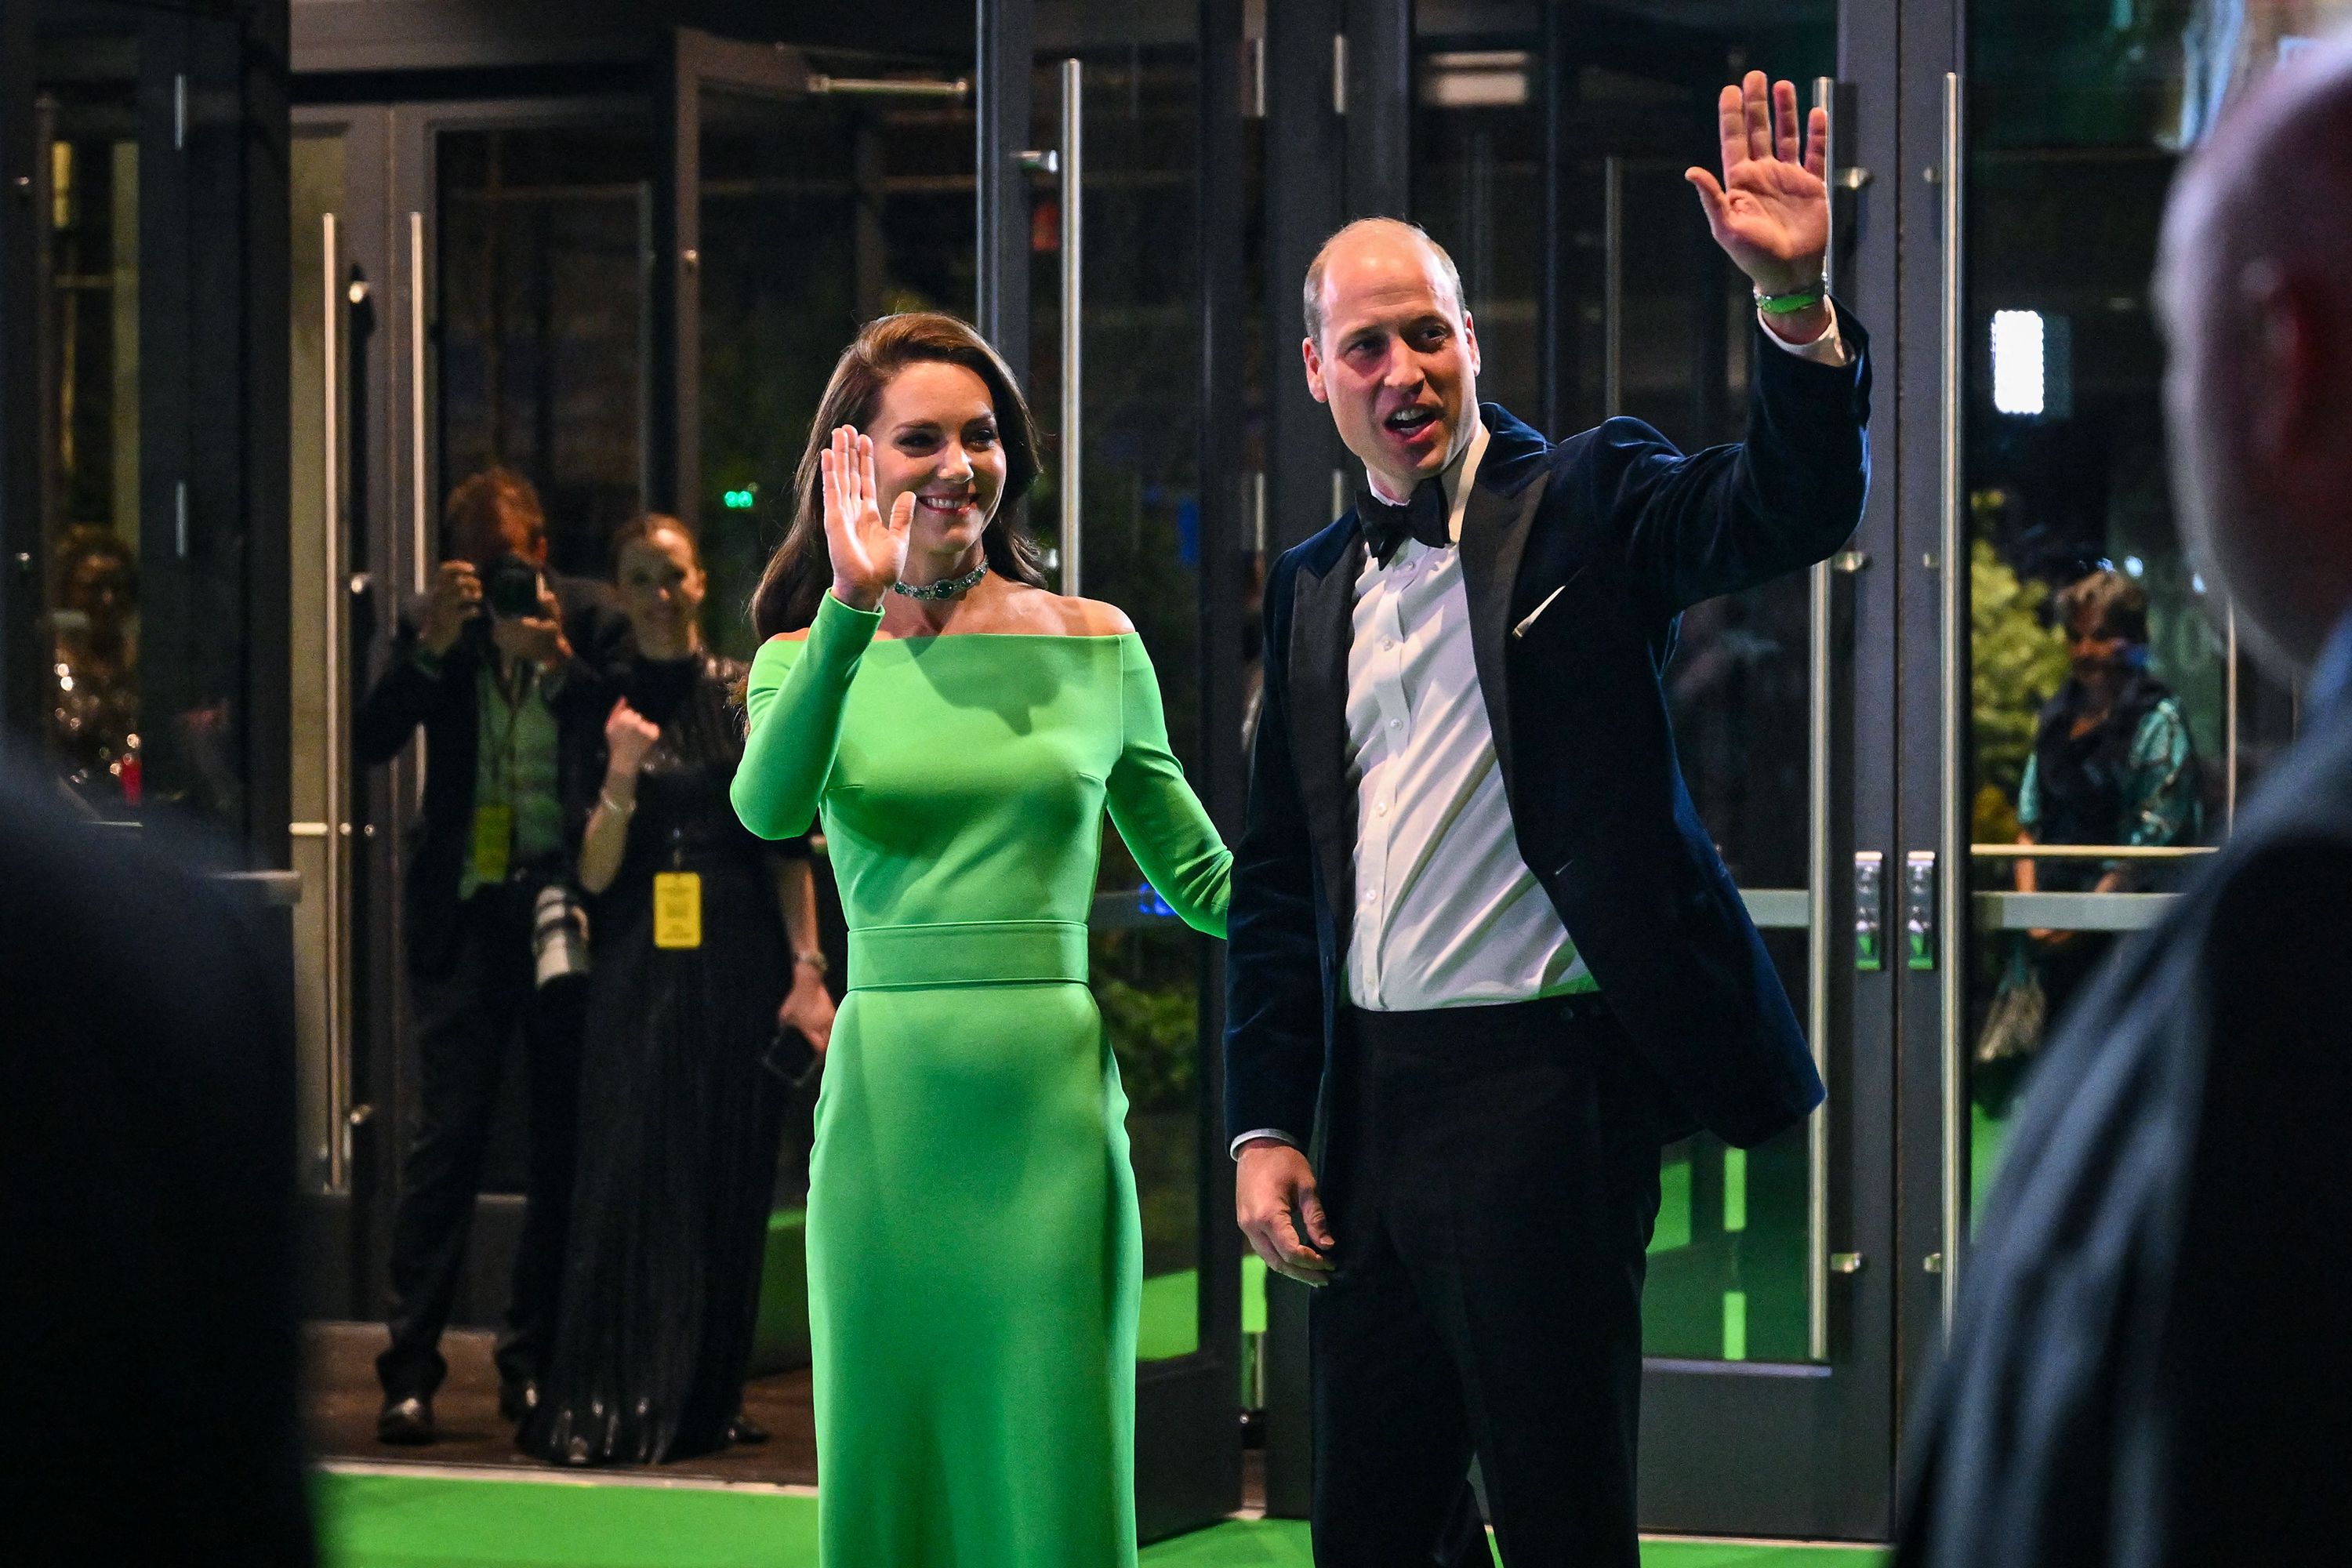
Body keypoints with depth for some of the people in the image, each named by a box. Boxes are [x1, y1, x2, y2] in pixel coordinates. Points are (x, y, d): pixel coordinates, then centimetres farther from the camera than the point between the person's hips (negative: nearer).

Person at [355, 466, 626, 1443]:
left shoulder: (590, 621, 1)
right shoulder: (436, 629, 6)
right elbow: (372, 741, -5)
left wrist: (558, 660, -20)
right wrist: (428, 646, -17)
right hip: (467, 912, 0)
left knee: (566, 1141, 4)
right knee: (445, 1133, -4)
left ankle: (534, 1360, 14)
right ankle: (411, 1369, -3)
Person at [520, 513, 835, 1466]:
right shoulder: (603, 704, 4)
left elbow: (789, 844, 5)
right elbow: (594, 872, -1)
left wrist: (808, 966, -4)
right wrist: (621, 779, -18)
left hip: (738, 967, 1)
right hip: (640, 968, -1)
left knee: (728, 1186, 3)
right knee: (630, 1180, -7)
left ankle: (703, 1402, 11)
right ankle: (608, 1408, -8)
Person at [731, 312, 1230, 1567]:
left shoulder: (1094, 646, 8)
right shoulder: (811, 656, 6)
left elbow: (1201, 876, 15)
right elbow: (770, 807, -17)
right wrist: (855, 611, -26)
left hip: (1052, 1099, 0)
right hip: (890, 1098, 0)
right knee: (893, 1465, 4)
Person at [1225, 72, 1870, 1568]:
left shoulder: (1584, 500, 0)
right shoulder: (1313, 586, 15)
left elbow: (1792, 512, -19)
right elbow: (1278, 878, 17)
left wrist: (1796, 305, -35)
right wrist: (1266, 1126, 10)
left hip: (1544, 1087, -6)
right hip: (1371, 1094, 6)